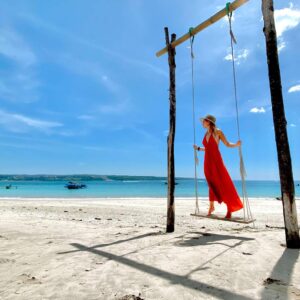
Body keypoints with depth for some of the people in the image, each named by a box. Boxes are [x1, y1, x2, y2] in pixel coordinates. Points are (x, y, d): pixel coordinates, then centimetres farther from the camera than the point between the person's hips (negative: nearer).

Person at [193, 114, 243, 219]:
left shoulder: (218, 132, -1)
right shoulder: (206, 134, 14)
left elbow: (227, 144, -2)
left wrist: (236, 145, -20)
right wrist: (198, 148, 32)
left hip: (216, 160, -5)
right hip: (207, 161, 5)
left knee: (223, 183, -5)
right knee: (212, 184, 11)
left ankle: (230, 208, 3)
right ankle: (211, 206, 23)